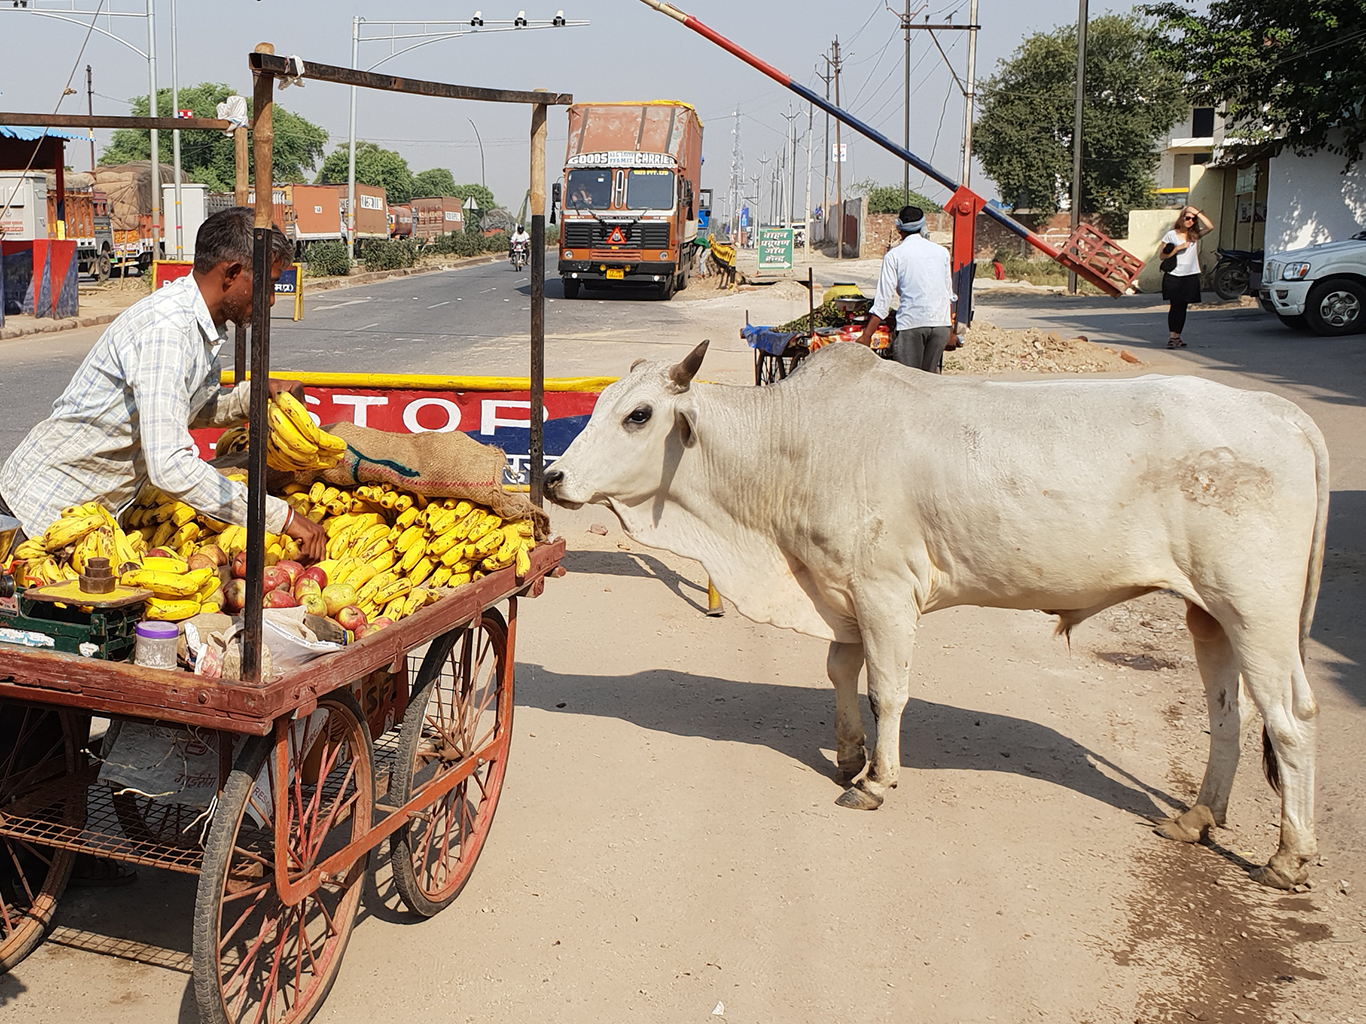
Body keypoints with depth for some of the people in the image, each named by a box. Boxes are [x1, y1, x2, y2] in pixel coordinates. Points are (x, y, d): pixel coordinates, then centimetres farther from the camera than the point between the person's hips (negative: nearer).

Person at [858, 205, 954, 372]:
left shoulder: (894, 255, 1)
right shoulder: (941, 252, 13)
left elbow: (883, 299, -5)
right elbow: (949, 294, 19)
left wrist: (866, 335, -3)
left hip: (910, 322, -4)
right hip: (941, 321, 4)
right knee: (930, 376, 14)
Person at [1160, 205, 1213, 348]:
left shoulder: (1195, 234, 10)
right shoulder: (1171, 235, 3)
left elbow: (1210, 227, -9)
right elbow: (1163, 256, 0)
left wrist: (1198, 213, -8)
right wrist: (1178, 248, -11)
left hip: (1191, 276, 3)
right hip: (1173, 276, -3)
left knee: (1183, 307, 5)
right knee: (1175, 306, -9)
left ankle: (1177, 337, 10)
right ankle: (1172, 337, -9)